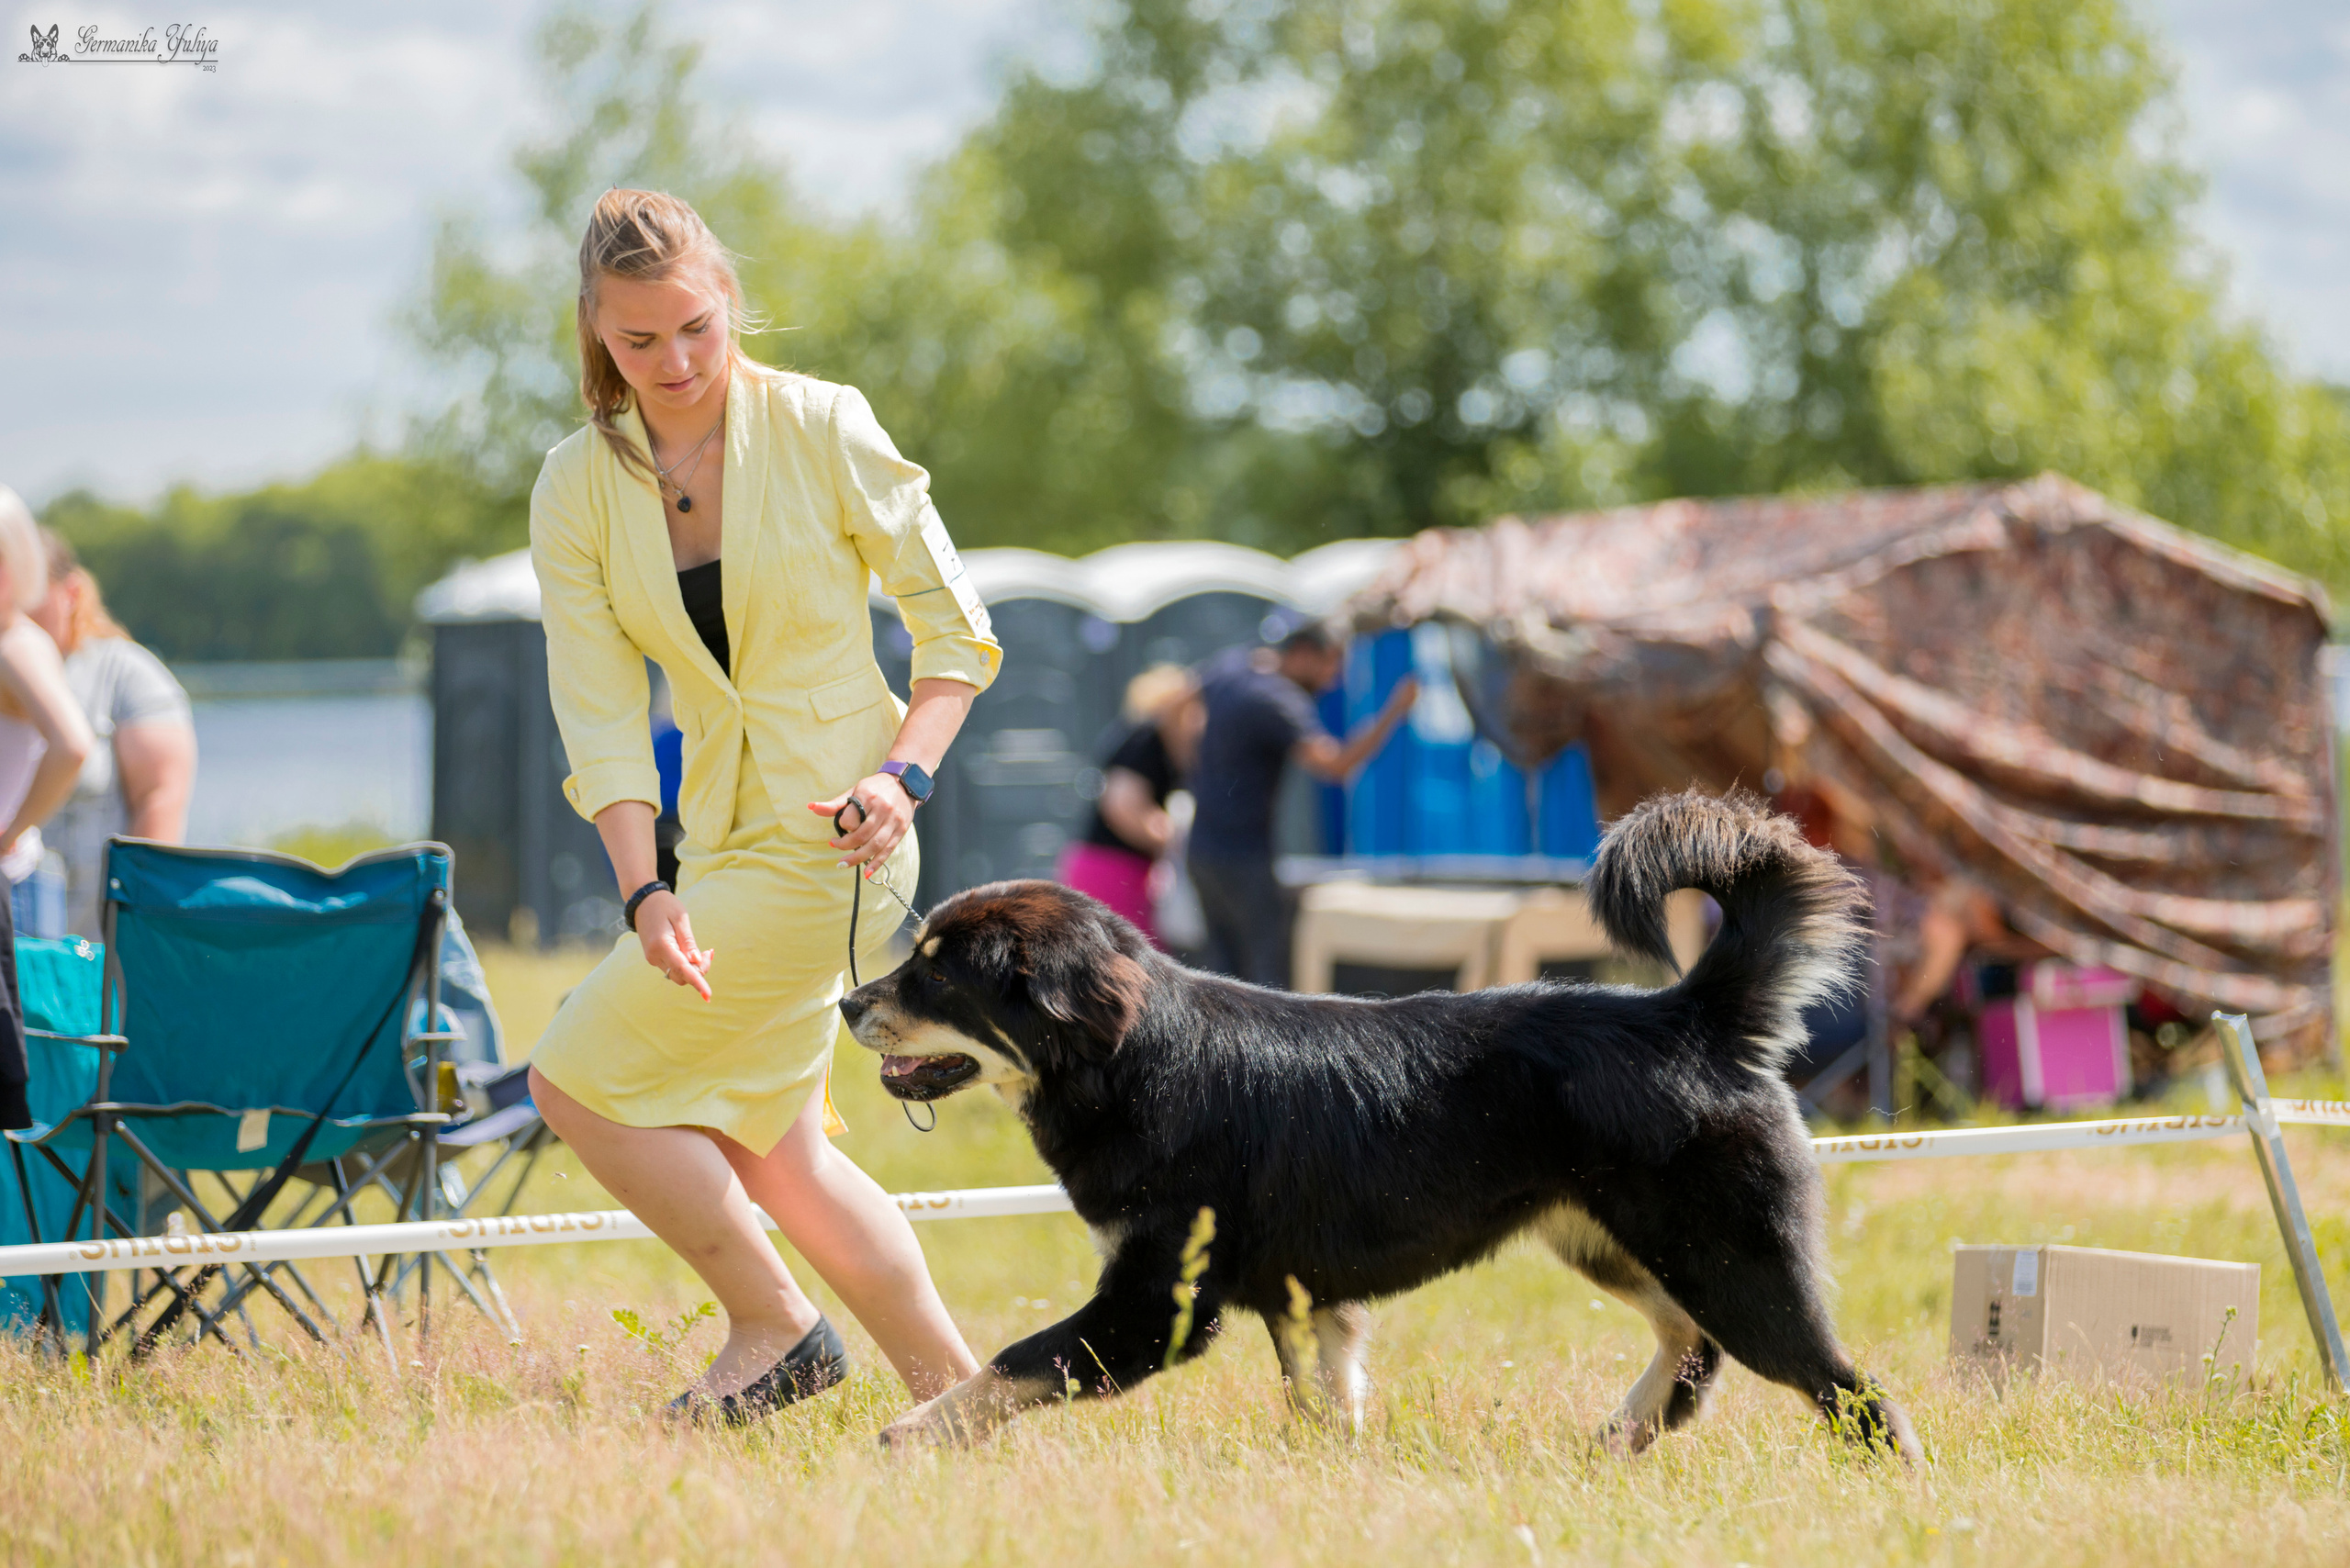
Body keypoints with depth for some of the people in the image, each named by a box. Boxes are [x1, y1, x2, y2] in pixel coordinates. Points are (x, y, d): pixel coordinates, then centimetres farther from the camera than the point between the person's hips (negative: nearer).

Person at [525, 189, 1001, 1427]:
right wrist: (644, 891, -18)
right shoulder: (579, 488, 1)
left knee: (575, 1081, -8)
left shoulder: (822, 430, -11)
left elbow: (953, 626, -4)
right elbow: (598, 712, -5)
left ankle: (776, 1327, 5)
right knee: (761, 1145, 14)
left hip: (825, 833, -7)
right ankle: (954, 1392, 22)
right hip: (724, 835, 7)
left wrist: (904, 772, -20)